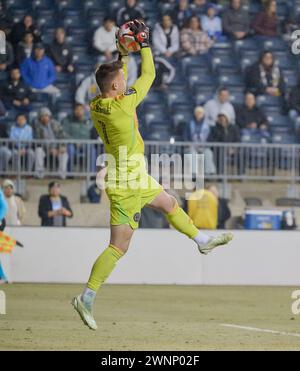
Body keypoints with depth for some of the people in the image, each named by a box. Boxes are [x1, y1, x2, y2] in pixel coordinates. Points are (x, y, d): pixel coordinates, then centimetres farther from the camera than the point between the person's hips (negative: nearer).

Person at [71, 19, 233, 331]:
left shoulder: (96, 105, -3)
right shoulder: (122, 106, -24)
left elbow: (115, 78, 19)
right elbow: (148, 76, -12)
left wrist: (123, 53, 15)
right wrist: (143, 43, -2)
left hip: (137, 179, 9)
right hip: (127, 186, -9)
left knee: (169, 203, 28)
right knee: (118, 247, -7)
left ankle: (203, 242, 47)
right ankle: (87, 298, -7)